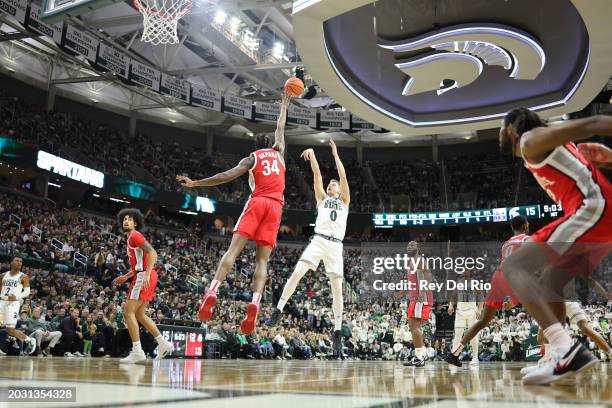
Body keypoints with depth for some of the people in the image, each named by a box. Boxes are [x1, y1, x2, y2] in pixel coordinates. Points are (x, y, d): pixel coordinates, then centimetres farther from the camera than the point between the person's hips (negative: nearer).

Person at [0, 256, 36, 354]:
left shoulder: (23, 277, 0)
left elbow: (27, 291, -6)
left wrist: (17, 297, -23)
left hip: (13, 303, -5)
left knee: (10, 330, -8)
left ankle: (30, 340, 12)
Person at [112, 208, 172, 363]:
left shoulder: (135, 235, -7)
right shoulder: (130, 239, 23)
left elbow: (153, 253, -19)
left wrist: (147, 275, -28)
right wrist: (126, 277, 27)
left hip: (144, 277, -10)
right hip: (143, 277, 10)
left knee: (128, 313, -10)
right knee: (139, 314, 14)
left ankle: (137, 352, -11)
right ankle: (163, 344, 15)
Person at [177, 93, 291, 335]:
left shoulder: (251, 158, 12)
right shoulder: (278, 153, 22)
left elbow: (227, 176, -1)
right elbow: (280, 130, 40)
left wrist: (195, 183, -1)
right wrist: (284, 106, 54)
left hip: (257, 202, -2)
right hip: (275, 205, 2)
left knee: (234, 248, -10)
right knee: (262, 259, -3)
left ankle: (213, 291, -29)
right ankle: (255, 302, -24)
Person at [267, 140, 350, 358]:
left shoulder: (344, 201, 21)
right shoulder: (322, 198, 22)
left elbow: (343, 176, 12)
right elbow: (317, 174, 12)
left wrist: (335, 154, 13)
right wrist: (312, 154, 4)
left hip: (335, 245, 0)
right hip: (318, 240, 0)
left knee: (337, 288, -3)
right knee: (296, 274, -18)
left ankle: (337, 332, 1)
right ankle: (278, 311, -11)